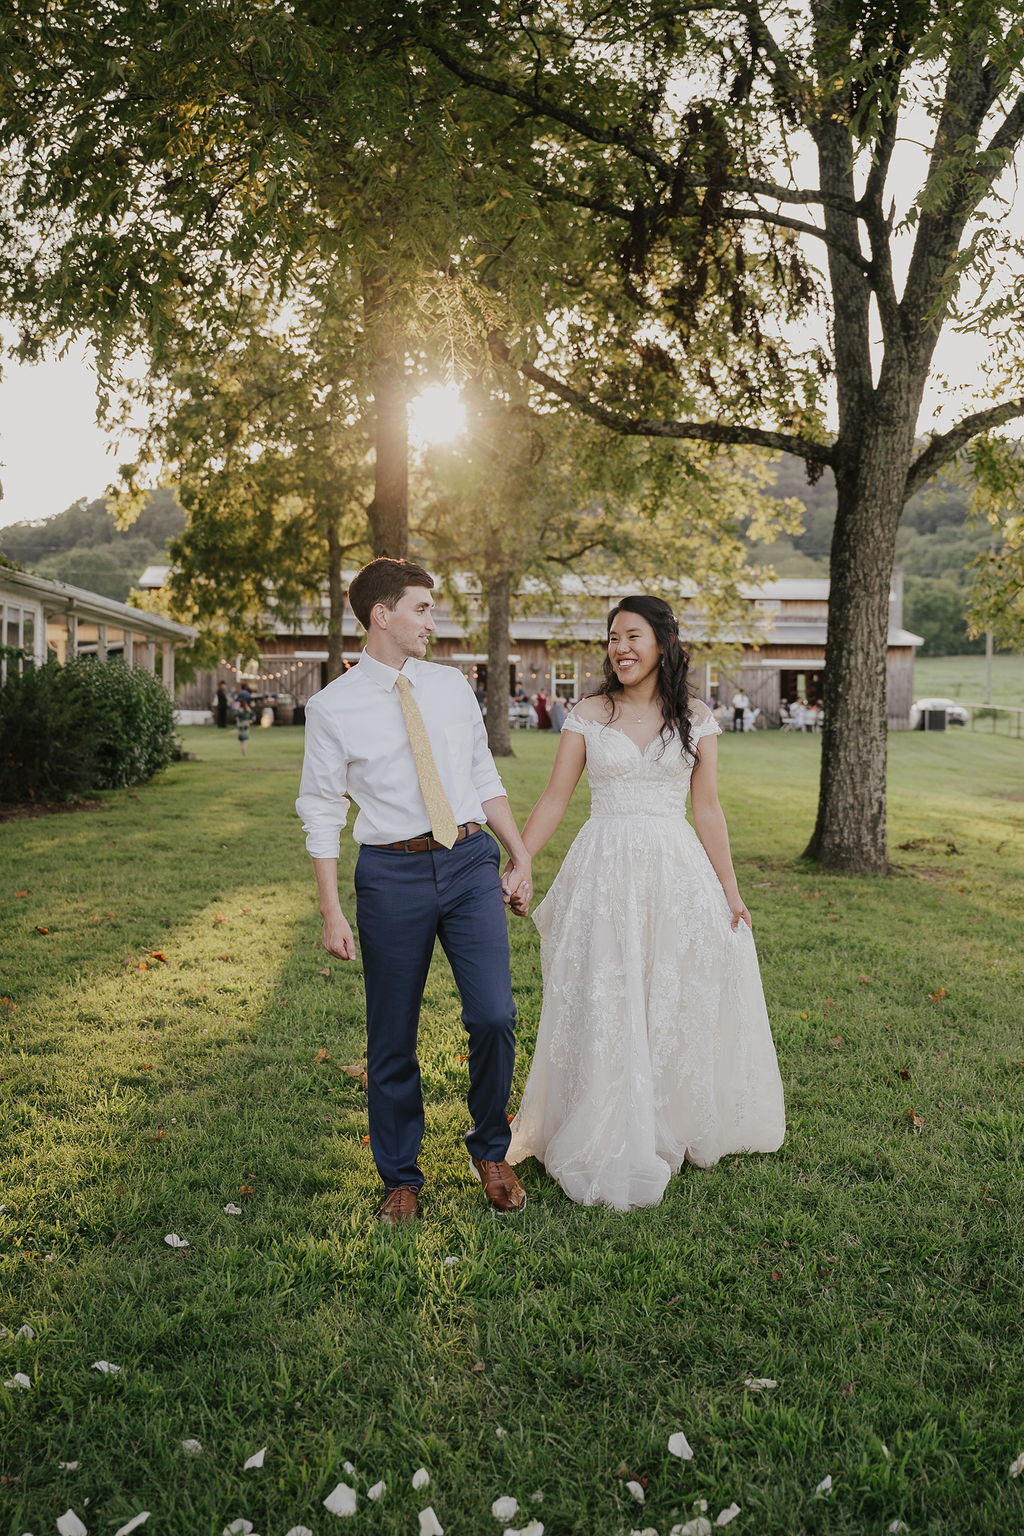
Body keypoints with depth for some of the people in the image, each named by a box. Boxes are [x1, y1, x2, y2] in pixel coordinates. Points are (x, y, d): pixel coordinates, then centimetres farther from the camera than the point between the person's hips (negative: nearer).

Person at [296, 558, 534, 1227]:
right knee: (392, 1040, 7)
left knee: (494, 1017, -6)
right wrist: (332, 911, -6)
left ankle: (490, 1152, 22)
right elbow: (322, 814, -1)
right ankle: (401, 1179, 29)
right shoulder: (333, 707, -2)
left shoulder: (452, 684, 9)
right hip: (393, 871, -2)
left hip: (471, 859, 3)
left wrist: (521, 857, 12)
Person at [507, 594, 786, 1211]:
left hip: (677, 871, 1)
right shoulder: (588, 715, 2)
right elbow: (554, 800, 2)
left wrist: (730, 889, 4)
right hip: (605, 872, -1)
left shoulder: (696, 719, 4)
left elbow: (707, 808, 6)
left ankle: (670, 1132, 29)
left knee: (677, 1005, 8)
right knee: (603, 1011, 2)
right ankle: (608, 1147, 18)